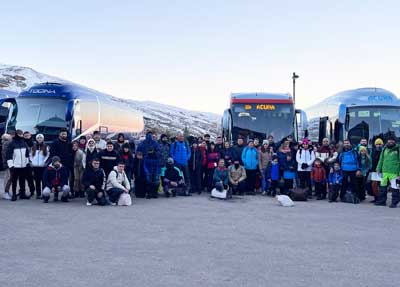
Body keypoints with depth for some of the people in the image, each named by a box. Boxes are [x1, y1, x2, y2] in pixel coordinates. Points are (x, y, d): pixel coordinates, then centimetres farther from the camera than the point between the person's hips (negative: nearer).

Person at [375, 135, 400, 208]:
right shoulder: (384, 149, 13)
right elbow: (381, 160, 18)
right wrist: (378, 169, 13)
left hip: (394, 172, -5)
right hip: (385, 172, 5)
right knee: (383, 187, 12)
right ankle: (381, 201, 23)